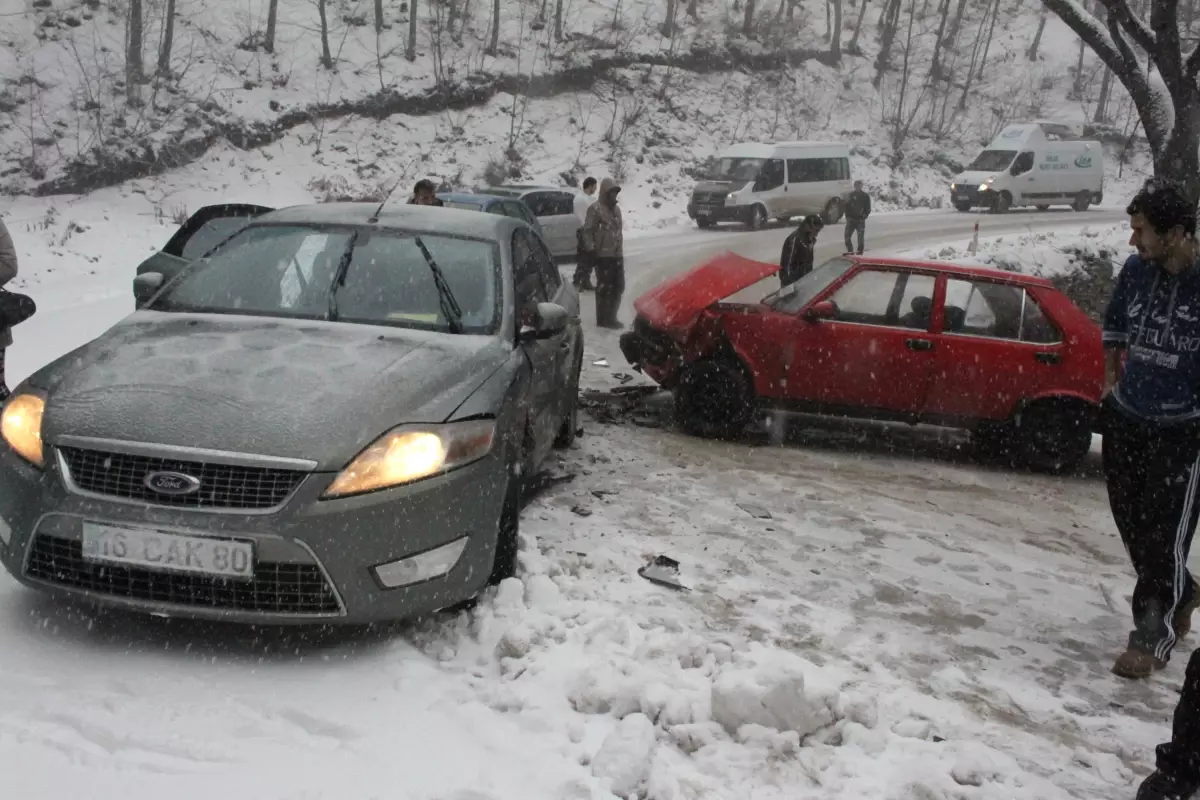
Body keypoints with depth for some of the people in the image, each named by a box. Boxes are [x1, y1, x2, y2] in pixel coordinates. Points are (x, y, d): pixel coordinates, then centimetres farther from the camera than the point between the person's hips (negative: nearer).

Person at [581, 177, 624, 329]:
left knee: (618, 287, 11)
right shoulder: (595, 208, -9)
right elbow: (587, 231, -11)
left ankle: (611, 317, 21)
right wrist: (591, 249, -16)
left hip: (617, 255, 9)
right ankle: (603, 319, -1)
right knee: (605, 287, -7)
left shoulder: (616, 209, 18)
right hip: (603, 255, -9)